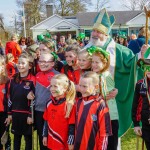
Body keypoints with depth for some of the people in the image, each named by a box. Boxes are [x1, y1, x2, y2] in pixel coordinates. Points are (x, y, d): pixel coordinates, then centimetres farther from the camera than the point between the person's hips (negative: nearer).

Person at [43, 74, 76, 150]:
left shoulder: (69, 105, -15)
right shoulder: (49, 103, 4)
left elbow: (72, 125, -13)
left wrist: (71, 142, -12)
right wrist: (45, 136, 14)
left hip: (64, 143, -6)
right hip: (51, 142, 6)